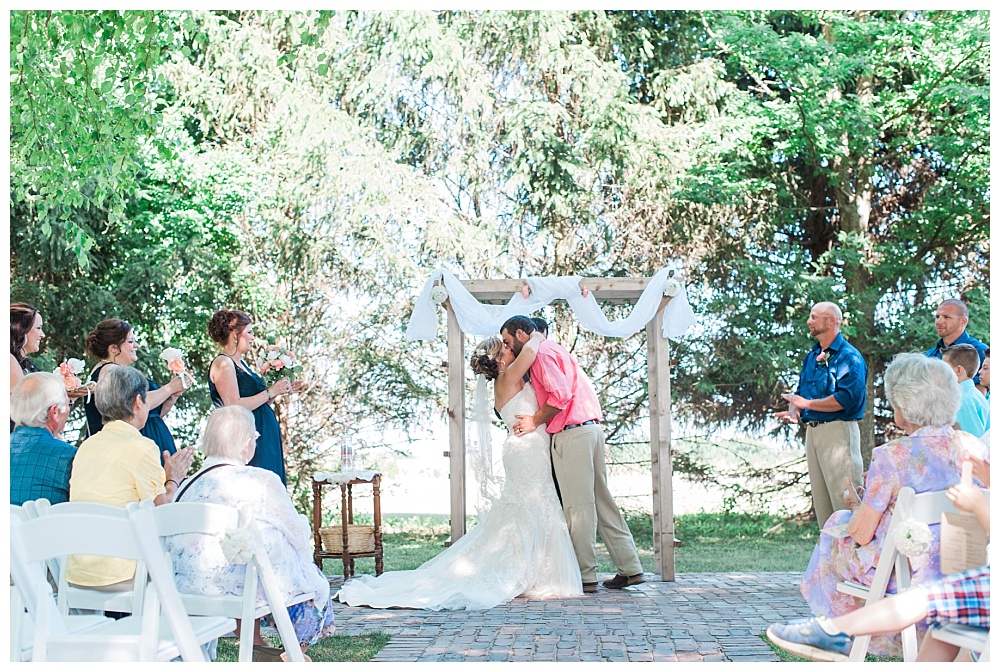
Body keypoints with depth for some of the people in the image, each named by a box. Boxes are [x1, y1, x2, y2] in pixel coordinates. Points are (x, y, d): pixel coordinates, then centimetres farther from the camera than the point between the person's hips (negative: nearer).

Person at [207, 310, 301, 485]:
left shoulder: (241, 363, 18)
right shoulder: (222, 363, -10)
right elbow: (234, 407, -20)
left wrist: (280, 390, 9)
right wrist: (270, 392, -14)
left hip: (262, 441, 9)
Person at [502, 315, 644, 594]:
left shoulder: (542, 353, -7)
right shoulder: (553, 350, 24)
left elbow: (560, 394, -18)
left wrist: (535, 421, -9)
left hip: (572, 433, -10)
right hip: (591, 427, 10)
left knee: (577, 505, -5)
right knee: (601, 500, 10)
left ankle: (585, 576, -1)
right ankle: (630, 568, 11)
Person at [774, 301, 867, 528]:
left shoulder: (849, 356, -9)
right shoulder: (811, 357, 17)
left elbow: (847, 398, -20)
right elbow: (800, 393, 19)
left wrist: (807, 404, -15)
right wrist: (794, 412, -4)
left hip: (838, 431, -9)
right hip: (812, 431, 9)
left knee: (844, 499, -9)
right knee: (820, 499, 12)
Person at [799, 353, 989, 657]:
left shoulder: (892, 456, -21)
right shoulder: (974, 447, -4)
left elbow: (861, 534, -15)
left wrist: (856, 504, 9)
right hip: (964, 571, 6)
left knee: (837, 526, 23)